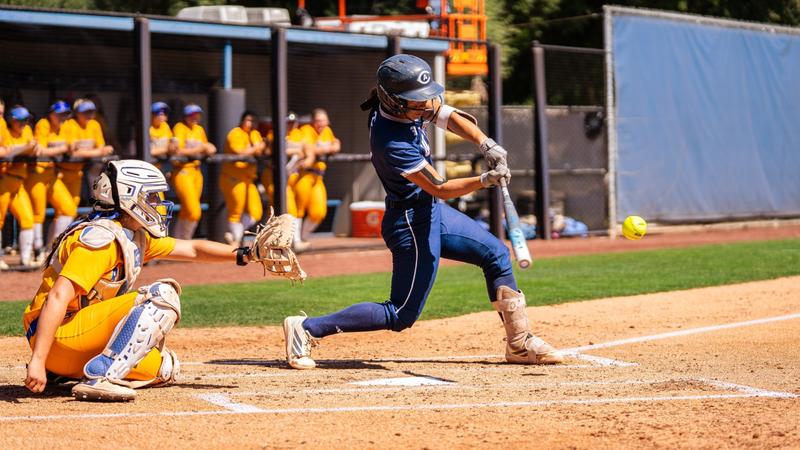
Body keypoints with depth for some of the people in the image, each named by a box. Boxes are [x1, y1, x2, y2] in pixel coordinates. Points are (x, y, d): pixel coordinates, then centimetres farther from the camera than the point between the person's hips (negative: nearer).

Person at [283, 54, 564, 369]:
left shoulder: (406, 105, -8)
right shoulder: (391, 142, -31)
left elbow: (449, 116, -3)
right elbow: (440, 188, -26)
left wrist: (484, 143, -19)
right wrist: (485, 180, -34)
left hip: (432, 213, 10)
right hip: (412, 223, -10)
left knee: (495, 254, 15)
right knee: (401, 316, -5)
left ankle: (519, 344, 22)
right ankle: (308, 329, -3)